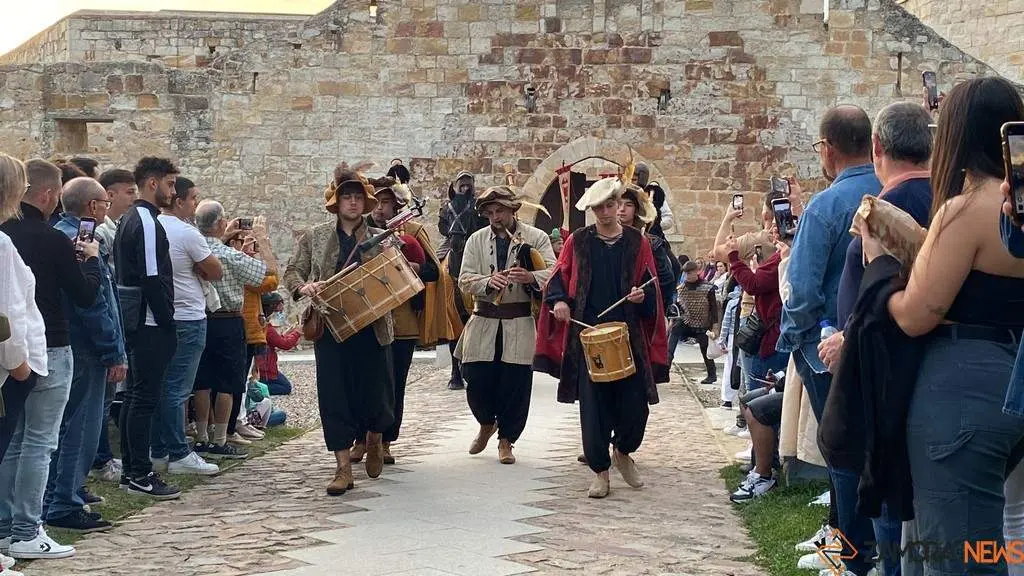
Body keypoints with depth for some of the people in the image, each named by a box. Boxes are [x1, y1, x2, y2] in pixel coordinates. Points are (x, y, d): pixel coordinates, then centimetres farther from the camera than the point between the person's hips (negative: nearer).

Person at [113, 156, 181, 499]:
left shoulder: (130, 220, 16)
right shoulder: (148, 223, -15)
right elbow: (153, 280, -21)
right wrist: (168, 323, -14)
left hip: (134, 322, 10)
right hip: (151, 324, -10)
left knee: (135, 395, 14)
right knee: (146, 397, -7)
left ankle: (130, 470, 20)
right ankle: (141, 475, -5)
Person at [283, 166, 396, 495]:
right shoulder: (315, 238, 9)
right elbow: (292, 272, 9)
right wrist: (303, 286, -13)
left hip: (372, 329, 0)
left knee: (376, 391, 5)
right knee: (334, 395, -2)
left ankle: (374, 441, 38)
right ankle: (343, 468, 2)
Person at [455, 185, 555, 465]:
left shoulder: (536, 238, 3)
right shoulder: (477, 240, 9)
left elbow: (553, 272, -8)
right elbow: (465, 280, 1)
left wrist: (530, 277, -28)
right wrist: (488, 281, -19)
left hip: (520, 323, -2)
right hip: (484, 321, 2)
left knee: (516, 383, -1)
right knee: (477, 379, -1)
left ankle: (506, 439, 16)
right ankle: (487, 423, 30)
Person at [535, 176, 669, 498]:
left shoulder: (637, 242, 6)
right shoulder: (578, 242, 6)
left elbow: (652, 288, 7)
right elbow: (557, 279, 9)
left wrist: (643, 296, -14)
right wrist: (559, 300, -11)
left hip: (629, 336, 0)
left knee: (636, 404, -2)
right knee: (593, 406, -2)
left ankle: (623, 452, 27)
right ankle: (600, 471, 10)